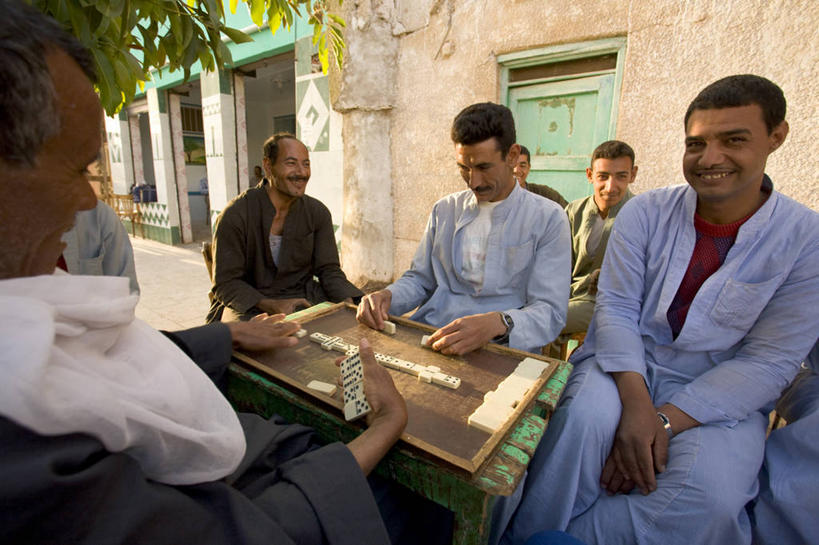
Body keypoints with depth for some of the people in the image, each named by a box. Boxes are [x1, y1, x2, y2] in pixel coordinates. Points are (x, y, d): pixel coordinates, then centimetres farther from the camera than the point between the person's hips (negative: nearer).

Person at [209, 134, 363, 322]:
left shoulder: (318, 213, -1)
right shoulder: (235, 215, -12)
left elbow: (329, 271, -1)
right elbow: (226, 284, -10)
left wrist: (350, 303, -22)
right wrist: (271, 306, -27)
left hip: (304, 298, 3)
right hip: (250, 306, -2)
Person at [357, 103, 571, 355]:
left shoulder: (547, 218, -1)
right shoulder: (444, 209, 13)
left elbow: (550, 311, -7)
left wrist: (499, 323, -27)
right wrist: (387, 296, -6)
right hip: (426, 342, 4)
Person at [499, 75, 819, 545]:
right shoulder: (645, 213, -3)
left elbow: (770, 362, -8)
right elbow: (615, 309, -7)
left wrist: (667, 420, -20)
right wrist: (636, 404, -22)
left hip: (719, 396, 1)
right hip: (624, 365, 0)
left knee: (708, 497, -29)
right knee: (586, 419, -32)